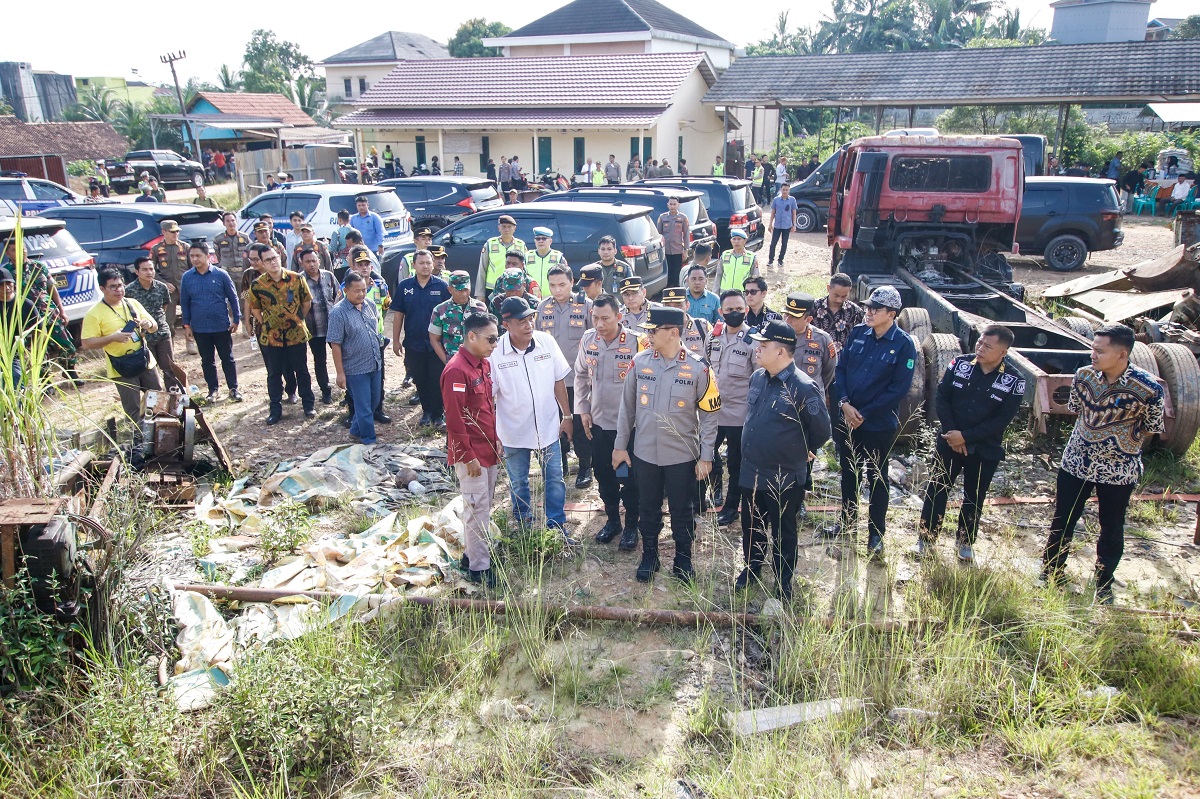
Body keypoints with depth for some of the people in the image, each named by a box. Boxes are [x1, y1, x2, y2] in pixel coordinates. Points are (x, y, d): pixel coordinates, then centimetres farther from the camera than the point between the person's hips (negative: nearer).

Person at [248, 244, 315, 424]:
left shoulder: (296, 279, -7)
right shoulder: (257, 285, -7)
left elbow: (306, 302, 5)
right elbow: (254, 309, 8)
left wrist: (298, 320, 9)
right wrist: (265, 324, 6)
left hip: (296, 334, 0)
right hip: (271, 336, 0)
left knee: (301, 370, 11)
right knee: (274, 374, 9)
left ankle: (309, 404, 25)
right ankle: (275, 409, 19)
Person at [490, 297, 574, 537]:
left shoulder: (546, 342, -10)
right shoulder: (495, 352, -17)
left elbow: (559, 381, 1)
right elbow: (488, 394, -10)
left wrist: (567, 415, 4)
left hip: (548, 426, 1)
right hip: (514, 432, -1)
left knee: (555, 480, 12)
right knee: (518, 484, 17)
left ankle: (557, 526, 29)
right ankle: (524, 526, 38)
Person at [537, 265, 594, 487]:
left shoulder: (585, 305, -5)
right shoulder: (543, 307, 5)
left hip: (579, 377, -3)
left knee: (580, 422, 3)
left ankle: (585, 466, 17)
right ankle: (559, 462, 29)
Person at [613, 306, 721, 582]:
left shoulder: (697, 369, -11)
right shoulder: (640, 362, -5)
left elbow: (709, 414, -5)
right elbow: (627, 406, 3)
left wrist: (706, 456, -6)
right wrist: (620, 445, 5)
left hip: (683, 456, -2)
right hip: (645, 454, 2)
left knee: (681, 510, 14)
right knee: (648, 508, 17)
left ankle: (683, 559, 34)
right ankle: (649, 556, 37)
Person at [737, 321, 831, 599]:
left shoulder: (803, 387, -22)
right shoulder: (757, 377, 0)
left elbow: (821, 430, -11)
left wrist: (802, 452, 3)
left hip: (784, 478, -6)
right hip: (751, 472, 6)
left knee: (783, 532, 13)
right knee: (751, 527, 22)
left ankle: (783, 581, 31)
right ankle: (752, 567, 44)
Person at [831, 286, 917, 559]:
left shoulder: (903, 345, -14)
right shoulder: (857, 333, -2)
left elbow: (899, 388, -16)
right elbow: (841, 368, 2)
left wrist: (864, 414, -16)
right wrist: (844, 403, -11)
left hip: (879, 424, -4)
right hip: (847, 419, 4)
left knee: (877, 478, 10)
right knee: (849, 472, 19)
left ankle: (876, 533, 24)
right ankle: (848, 518, 39)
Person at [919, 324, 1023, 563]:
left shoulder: (1014, 381, -11)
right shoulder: (960, 364, -6)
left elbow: (1002, 420, -13)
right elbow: (941, 398, -4)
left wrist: (966, 437, -18)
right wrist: (951, 433, -14)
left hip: (985, 450, -1)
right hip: (949, 442, 1)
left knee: (974, 497, 14)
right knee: (936, 490, 5)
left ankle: (965, 542, 32)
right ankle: (926, 539, 19)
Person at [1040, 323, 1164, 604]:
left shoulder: (1148, 389, -20)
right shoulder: (1084, 375, -11)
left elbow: (1151, 428, -3)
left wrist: (1122, 444, 0)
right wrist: (1097, 437, 5)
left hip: (1118, 471, -2)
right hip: (1075, 462, 3)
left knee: (1111, 529, 13)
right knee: (1062, 522, 12)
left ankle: (1104, 586, 34)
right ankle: (1050, 576, 30)